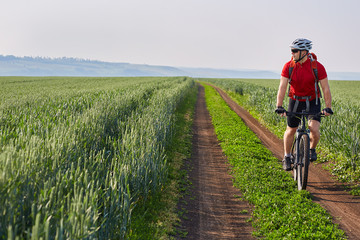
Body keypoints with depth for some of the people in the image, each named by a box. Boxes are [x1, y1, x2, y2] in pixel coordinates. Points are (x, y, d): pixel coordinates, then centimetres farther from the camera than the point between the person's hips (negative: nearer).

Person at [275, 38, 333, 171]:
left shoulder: (318, 67, -17)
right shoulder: (288, 66, -13)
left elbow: (326, 89, -12)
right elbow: (282, 87, -16)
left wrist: (328, 107, -20)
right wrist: (279, 106, -26)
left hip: (312, 102, -2)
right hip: (295, 101, 2)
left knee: (314, 129, -19)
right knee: (291, 130, 8)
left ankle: (312, 149, 13)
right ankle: (287, 157, 29)